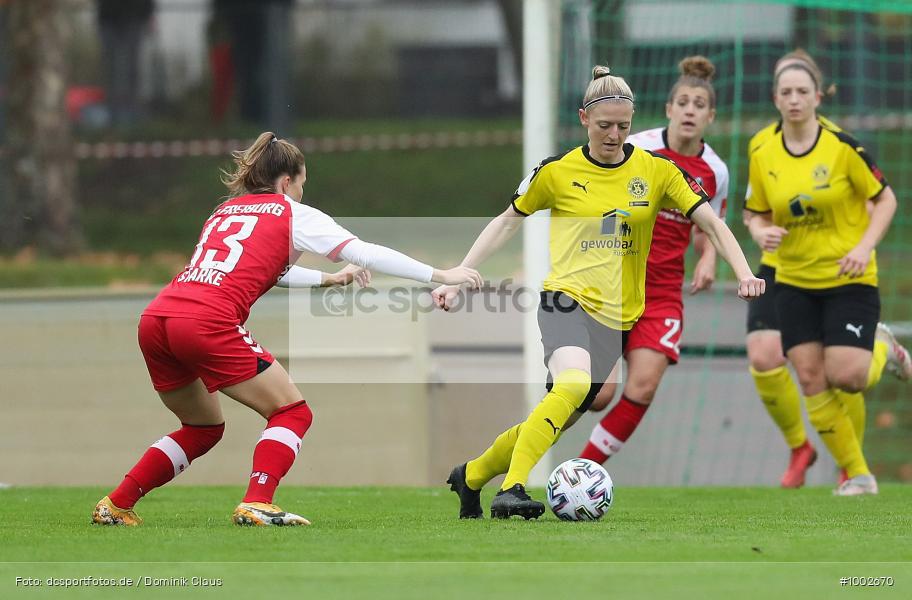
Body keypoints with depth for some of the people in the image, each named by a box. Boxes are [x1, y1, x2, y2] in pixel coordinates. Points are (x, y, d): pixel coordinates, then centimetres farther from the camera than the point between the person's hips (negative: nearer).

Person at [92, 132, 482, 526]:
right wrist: (439, 276, 13)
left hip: (153, 320, 7)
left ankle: (115, 506, 21)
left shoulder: (224, 211, 30)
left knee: (204, 428, 25)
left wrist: (327, 279, 56)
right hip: (207, 323, -7)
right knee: (292, 413, 5)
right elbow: (364, 253, 9)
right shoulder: (292, 214, 13)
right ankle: (256, 504, -13)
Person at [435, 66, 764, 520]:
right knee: (572, 384, -34)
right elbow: (507, 222, 13)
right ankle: (512, 489, -35)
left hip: (618, 315, 3)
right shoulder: (557, 172, 1)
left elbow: (711, 222, 2)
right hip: (568, 299, -3)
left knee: (553, 423, 5)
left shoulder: (656, 171, 4)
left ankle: (471, 477, 28)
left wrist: (743, 272, -14)